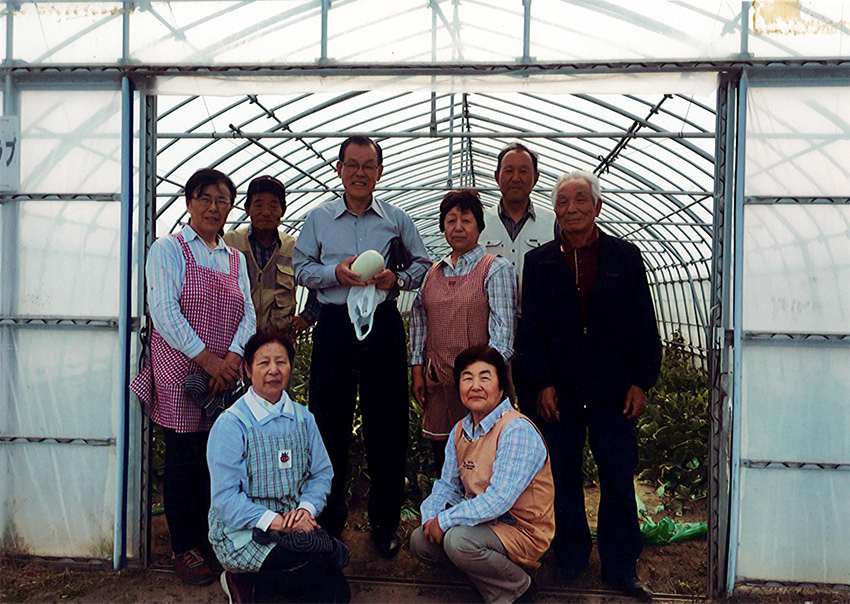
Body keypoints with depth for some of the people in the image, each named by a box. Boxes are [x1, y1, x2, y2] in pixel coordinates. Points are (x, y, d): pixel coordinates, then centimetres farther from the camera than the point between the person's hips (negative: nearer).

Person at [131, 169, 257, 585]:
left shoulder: (235, 258, 15)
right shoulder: (168, 249, 0)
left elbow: (248, 314, 8)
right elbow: (164, 312, -11)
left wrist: (233, 357, -11)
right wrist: (207, 359, -16)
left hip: (225, 376, 5)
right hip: (180, 375, -4)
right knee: (184, 461, 1)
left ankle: (209, 538, 22)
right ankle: (184, 548, 15)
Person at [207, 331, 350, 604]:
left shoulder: (303, 417, 7)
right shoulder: (230, 424, -10)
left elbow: (322, 472, 9)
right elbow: (225, 497, -14)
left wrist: (307, 508, -11)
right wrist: (276, 521, -21)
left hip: (293, 525, 5)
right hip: (241, 533, -5)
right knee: (315, 567, -27)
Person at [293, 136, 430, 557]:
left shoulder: (396, 219, 8)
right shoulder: (317, 218, 9)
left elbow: (424, 264, 13)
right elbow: (301, 269, 9)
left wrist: (398, 279, -6)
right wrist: (335, 273, -9)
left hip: (383, 325, 0)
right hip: (334, 326, 0)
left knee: (386, 426, 4)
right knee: (329, 423, 4)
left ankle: (385, 523, 19)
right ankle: (329, 519, 20)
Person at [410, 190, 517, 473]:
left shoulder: (496, 269, -1)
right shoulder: (433, 272, 15)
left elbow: (503, 328, -8)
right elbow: (419, 321, 17)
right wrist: (417, 370, 10)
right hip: (438, 384, 5)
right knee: (443, 469, 9)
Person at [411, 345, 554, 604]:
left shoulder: (517, 431, -23)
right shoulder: (461, 430, 5)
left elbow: (498, 501, -29)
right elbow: (447, 484, 10)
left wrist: (445, 520, -21)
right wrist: (430, 518, -9)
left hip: (523, 531, -8)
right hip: (483, 521, 8)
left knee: (457, 539, -30)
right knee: (420, 541, -2)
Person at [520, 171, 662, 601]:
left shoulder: (625, 257, 4)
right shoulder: (539, 262, 5)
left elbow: (644, 324, 4)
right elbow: (531, 328, 3)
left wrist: (641, 382, -1)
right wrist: (542, 384, -4)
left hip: (613, 391, 0)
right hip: (558, 392, 1)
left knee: (618, 479, 6)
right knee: (563, 477, 10)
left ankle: (620, 566, 21)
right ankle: (570, 557, 27)